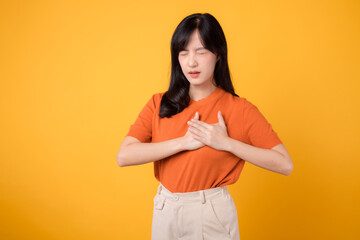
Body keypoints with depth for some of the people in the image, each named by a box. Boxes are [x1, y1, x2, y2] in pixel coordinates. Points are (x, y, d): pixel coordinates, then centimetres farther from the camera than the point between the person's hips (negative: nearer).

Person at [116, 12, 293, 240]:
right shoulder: (159, 104, -3)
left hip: (212, 215, -2)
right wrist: (184, 142, -20)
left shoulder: (239, 109, -10)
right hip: (165, 212, 3)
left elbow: (285, 164, -13)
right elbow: (124, 156, -14)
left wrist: (226, 142, -20)